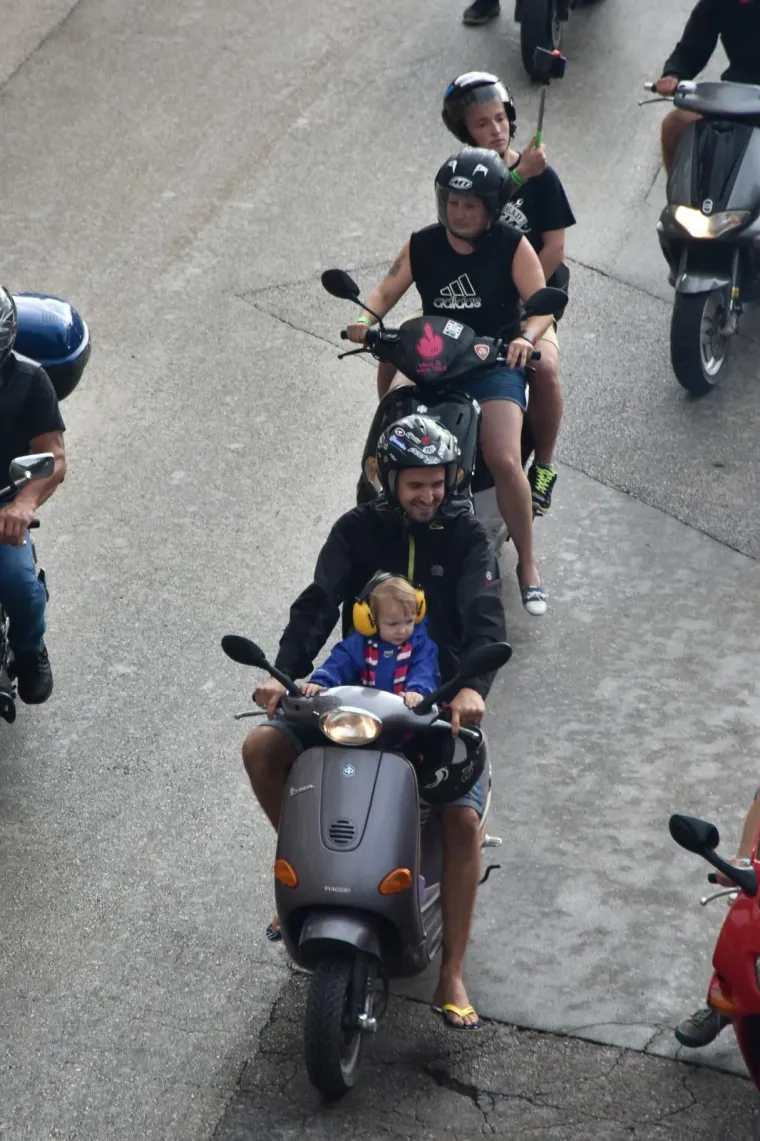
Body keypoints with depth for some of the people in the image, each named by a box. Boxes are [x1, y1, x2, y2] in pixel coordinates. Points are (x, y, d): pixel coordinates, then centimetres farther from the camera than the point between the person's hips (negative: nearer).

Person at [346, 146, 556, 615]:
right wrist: (366, 320, -18)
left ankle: (527, 564, -5)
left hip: (495, 363, -3)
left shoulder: (512, 247, -3)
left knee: (505, 462, -22)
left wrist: (526, 337, -30)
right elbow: (387, 292, 5)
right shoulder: (422, 246, 5)